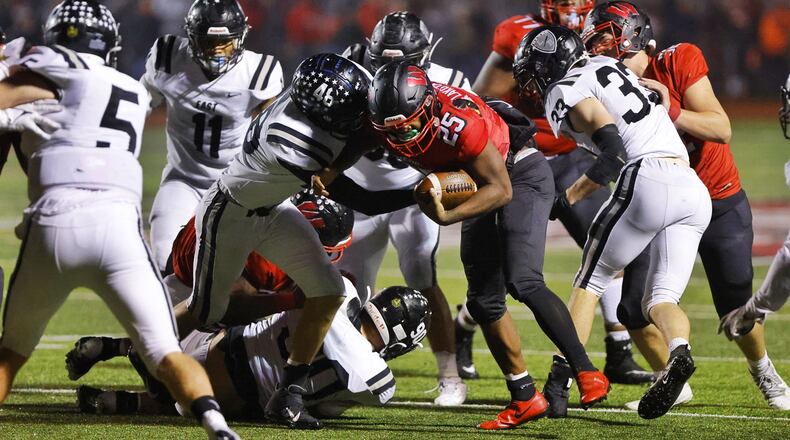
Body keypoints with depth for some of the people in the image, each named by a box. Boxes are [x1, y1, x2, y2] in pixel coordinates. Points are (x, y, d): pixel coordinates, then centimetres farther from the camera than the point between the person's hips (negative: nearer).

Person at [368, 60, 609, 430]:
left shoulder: (457, 121, -37)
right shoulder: (391, 119, -18)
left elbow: (501, 189, -28)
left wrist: (448, 217, -38)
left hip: (521, 175, -8)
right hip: (481, 186, 8)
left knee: (523, 282, -23)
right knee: (483, 301, 6)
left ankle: (586, 372, -18)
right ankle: (525, 398, 15)